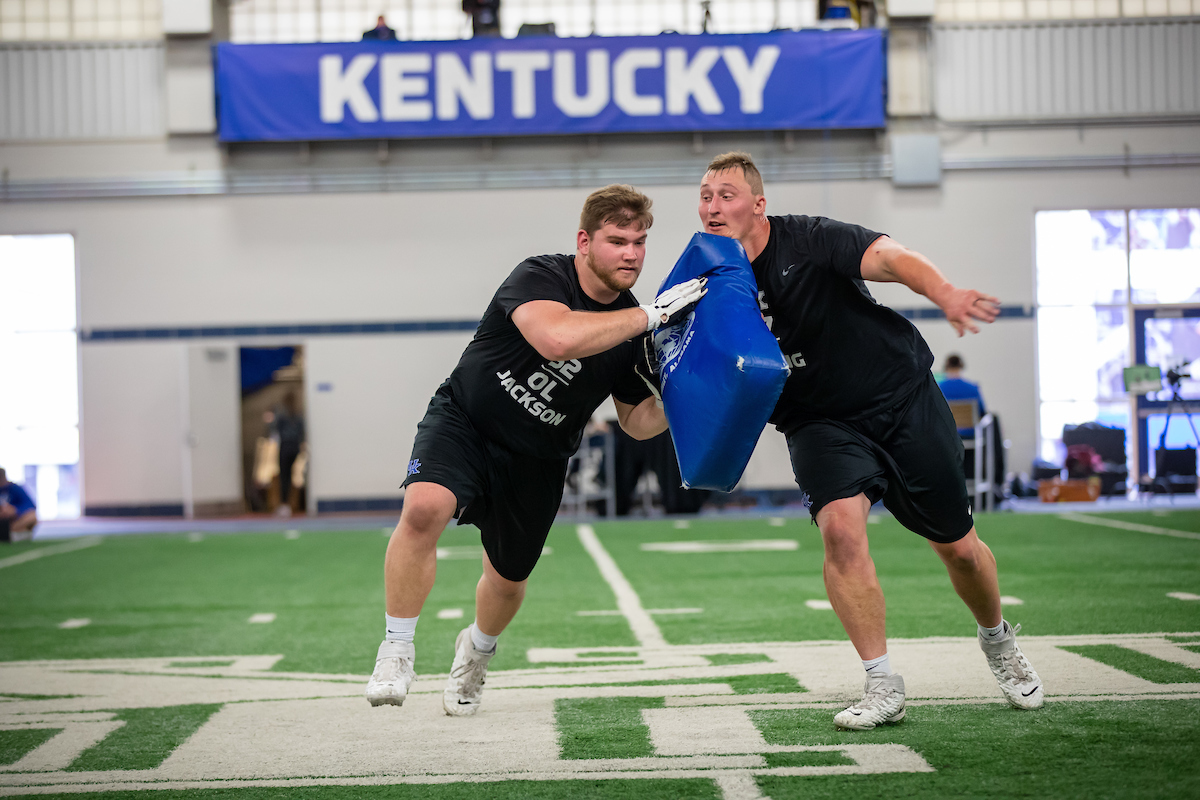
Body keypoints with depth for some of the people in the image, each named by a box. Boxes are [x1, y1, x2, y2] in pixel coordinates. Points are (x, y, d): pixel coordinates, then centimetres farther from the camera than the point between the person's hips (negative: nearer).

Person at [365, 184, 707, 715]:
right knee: (425, 507, -32)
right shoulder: (539, 277, -21)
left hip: (536, 463, 5)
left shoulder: (636, 332, -6)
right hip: (463, 421, -5)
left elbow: (637, 421, 3)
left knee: (508, 578, 15)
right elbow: (558, 338, -44)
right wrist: (651, 314, -39)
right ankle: (396, 652, -16)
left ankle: (476, 651, 51)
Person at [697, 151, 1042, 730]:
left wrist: (943, 292, -55)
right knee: (840, 526, -25)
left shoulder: (807, 240, -18)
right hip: (819, 422, 2)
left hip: (904, 399, -2)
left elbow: (889, 258, -35)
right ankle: (882, 687, -15)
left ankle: (996, 639, 37)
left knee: (957, 546, 5)